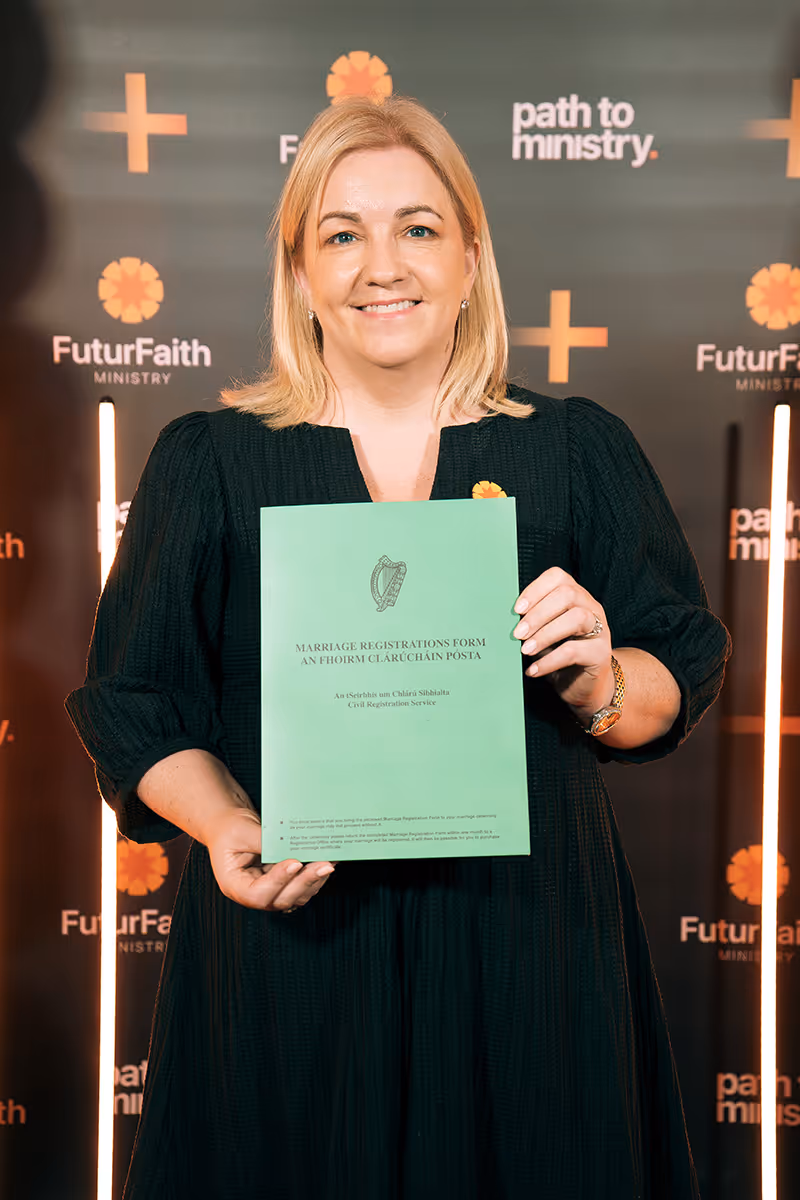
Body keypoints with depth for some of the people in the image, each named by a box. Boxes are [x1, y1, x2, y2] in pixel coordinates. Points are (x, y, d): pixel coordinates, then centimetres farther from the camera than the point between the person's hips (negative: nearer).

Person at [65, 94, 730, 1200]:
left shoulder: (579, 451, 1)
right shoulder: (207, 463, -1)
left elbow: (681, 685, 4)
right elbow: (136, 707, 0)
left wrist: (599, 680, -17)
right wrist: (225, 827, -17)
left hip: (525, 937, 1)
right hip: (289, 941, 0)